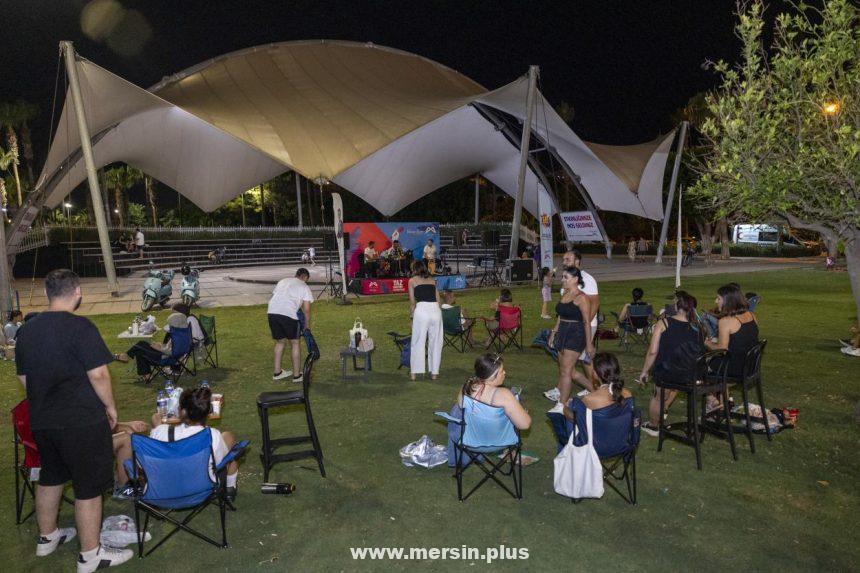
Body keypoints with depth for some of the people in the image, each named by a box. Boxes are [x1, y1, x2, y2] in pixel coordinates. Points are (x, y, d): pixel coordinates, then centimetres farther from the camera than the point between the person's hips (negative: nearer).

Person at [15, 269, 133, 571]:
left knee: (50, 477, 24)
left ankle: (47, 537, 41)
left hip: (41, 421, 8)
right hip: (82, 422, -8)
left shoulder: (27, 329, 4)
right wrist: (110, 406, -6)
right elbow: (98, 374, -20)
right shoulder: (80, 327, -19)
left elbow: (23, 377, 13)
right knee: (89, 487, 4)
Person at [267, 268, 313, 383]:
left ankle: (277, 372, 31)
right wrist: (307, 325, 18)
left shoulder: (282, 281, 29)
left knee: (280, 341, 22)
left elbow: (272, 297, 24)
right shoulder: (304, 287, 13)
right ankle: (297, 375, 16)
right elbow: (306, 310, 7)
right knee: (295, 343, 11)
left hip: (272, 312, 5)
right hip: (289, 314, -5)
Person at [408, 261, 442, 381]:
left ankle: (414, 373, 11)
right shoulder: (432, 280, 22)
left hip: (422, 309, -3)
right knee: (435, 342, 10)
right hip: (436, 309, 3)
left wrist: (413, 312, 23)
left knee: (418, 342, 6)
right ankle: (434, 372, 15)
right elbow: (438, 298, 17)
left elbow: (412, 301, 9)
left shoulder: (412, 280, 12)